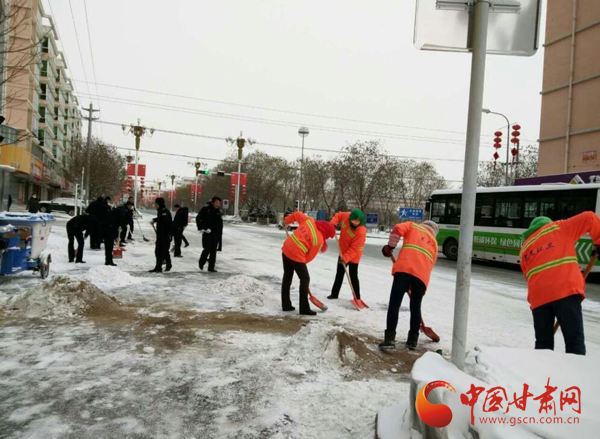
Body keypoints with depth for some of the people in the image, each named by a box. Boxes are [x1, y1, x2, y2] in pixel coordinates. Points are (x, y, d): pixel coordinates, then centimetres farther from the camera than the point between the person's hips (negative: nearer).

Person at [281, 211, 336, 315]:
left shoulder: (309, 220, 2)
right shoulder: (319, 240, -12)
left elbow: (297, 214, 13)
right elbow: (310, 256, -5)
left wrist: (287, 221, 25)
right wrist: (303, 262, 12)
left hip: (286, 250, 8)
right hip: (297, 256, -8)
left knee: (287, 277, 17)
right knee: (305, 279, 5)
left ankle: (286, 305, 27)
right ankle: (304, 309, 7)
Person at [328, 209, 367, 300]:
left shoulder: (361, 231, -34)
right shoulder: (346, 216, -19)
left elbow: (354, 248, -30)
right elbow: (338, 215, 5)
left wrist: (345, 258, -34)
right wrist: (333, 223, -12)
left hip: (353, 255, -6)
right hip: (343, 252, 6)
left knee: (353, 277, -3)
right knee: (339, 274, 18)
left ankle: (357, 298, 9)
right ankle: (334, 293, 31)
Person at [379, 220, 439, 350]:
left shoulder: (413, 226, 26)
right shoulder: (434, 243, 32)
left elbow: (398, 229, 4)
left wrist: (390, 246, 13)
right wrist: (412, 287, 30)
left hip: (404, 268, -3)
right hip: (423, 274, 4)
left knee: (394, 303, -3)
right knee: (416, 307, 18)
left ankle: (390, 338, -9)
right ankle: (413, 340, 23)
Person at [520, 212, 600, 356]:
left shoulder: (525, 248, 27)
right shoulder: (558, 228, 18)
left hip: (539, 296, 4)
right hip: (566, 290, -3)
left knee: (543, 342, 12)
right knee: (574, 340, -1)